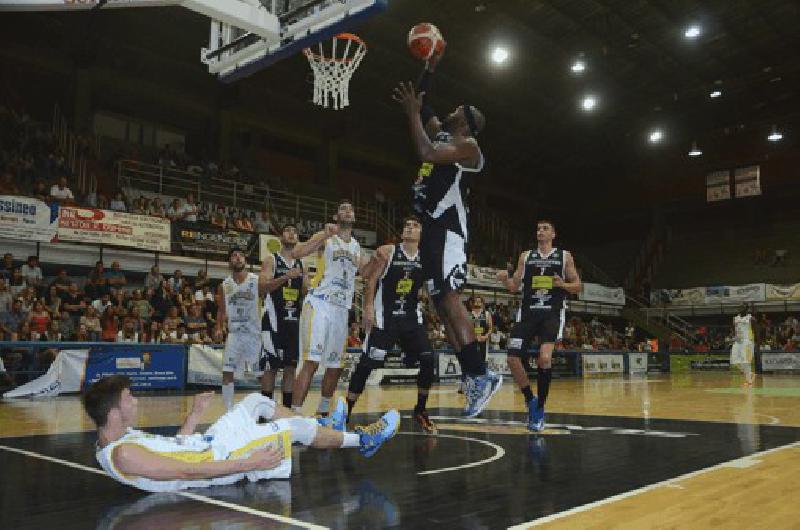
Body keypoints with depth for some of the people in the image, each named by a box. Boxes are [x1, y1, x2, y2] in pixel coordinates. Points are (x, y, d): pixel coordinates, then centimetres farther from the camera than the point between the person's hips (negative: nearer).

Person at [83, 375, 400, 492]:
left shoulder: (119, 438, 2)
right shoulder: (124, 454, -27)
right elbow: (189, 472, -29)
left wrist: (195, 414, 17)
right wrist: (249, 464, -28)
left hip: (207, 444, 10)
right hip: (221, 459, -10)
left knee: (257, 400, 17)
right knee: (295, 426, -6)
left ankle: (321, 430, 35)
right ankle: (362, 440, 17)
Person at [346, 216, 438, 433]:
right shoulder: (387, 252, -3)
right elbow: (371, 280, -6)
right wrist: (368, 306, -16)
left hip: (412, 317, 4)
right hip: (384, 316, -3)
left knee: (428, 360, -6)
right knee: (367, 364, -6)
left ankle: (420, 410, 14)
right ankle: (346, 411, 5)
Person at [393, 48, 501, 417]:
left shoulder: (467, 145, -6)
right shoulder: (439, 132, 21)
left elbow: (426, 153, -21)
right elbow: (422, 108, 29)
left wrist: (412, 113, -12)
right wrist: (429, 68, 20)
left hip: (447, 228, -9)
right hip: (430, 227, 9)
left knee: (448, 298, -19)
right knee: (441, 303, 4)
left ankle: (480, 376, -18)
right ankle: (475, 378, 4)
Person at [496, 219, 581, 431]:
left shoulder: (565, 256, 7)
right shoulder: (525, 256, 13)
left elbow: (577, 286, 7)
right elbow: (515, 287, 11)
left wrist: (563, 285, -14)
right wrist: (505, 279, -11)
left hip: (552, 313, -3)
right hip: (527, 312, 3)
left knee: (545, 358, -21)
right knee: (513, 359, -7)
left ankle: (540, 408, -3)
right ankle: (530, 400, 17)